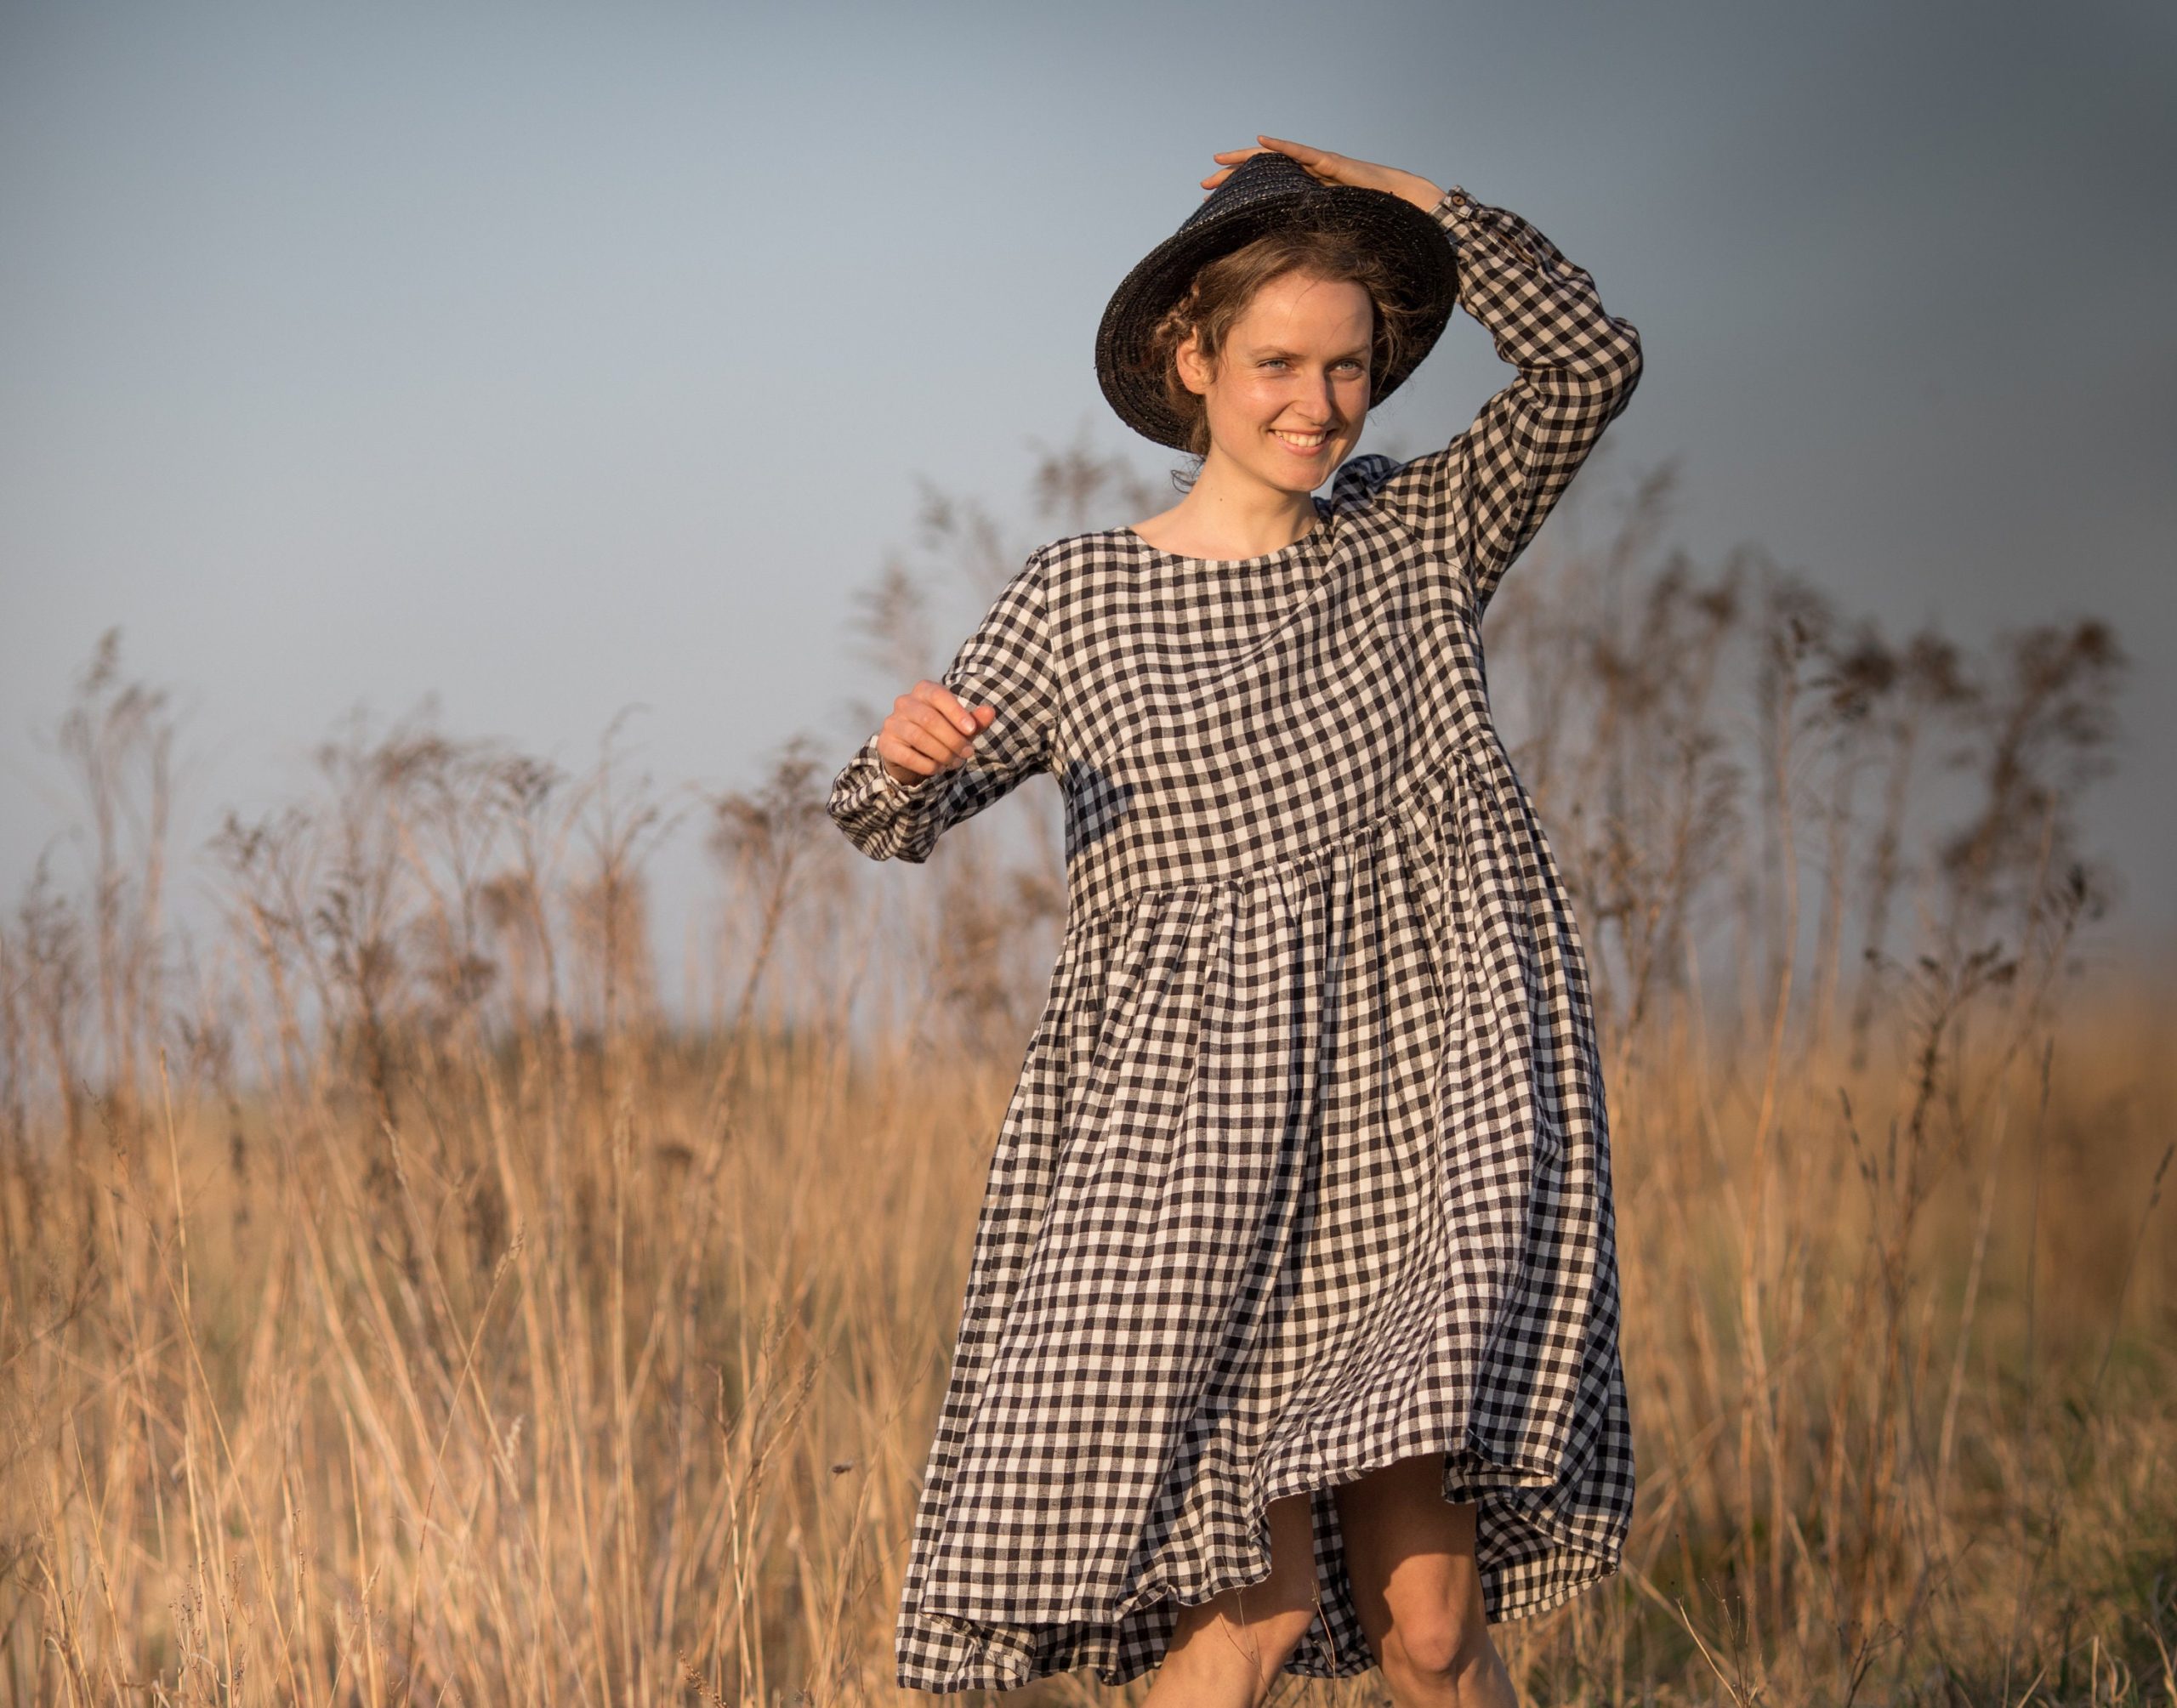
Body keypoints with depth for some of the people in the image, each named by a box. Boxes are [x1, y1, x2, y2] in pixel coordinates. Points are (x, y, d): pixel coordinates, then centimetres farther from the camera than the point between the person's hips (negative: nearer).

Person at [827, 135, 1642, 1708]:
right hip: (1196, 1126, -2)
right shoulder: (1080, 601, 4)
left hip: (1420, 1116, 2)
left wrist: (1409, 202, -3)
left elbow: (1592, 363, 0)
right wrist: (904, 752, -22)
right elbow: (901, 823, 1)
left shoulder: (1419, 535, 11)